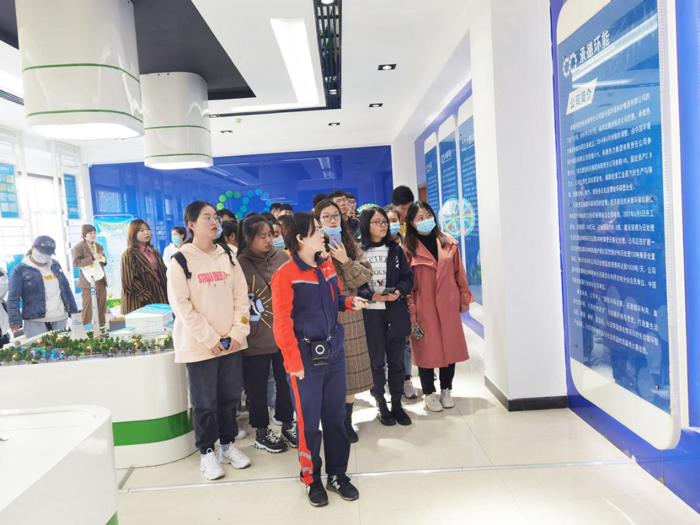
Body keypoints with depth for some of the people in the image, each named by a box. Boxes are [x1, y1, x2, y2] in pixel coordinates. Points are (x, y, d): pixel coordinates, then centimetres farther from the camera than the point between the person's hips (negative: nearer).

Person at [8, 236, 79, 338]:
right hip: (35, 322, -5)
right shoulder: (20, 270, -4)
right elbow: (13, 298, -8)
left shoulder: (55, 265, 11)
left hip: (61, 319, 5)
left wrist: (74, 311, 13)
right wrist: (15, 321, -17)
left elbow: (66, 288, 16)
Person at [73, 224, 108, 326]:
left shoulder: (99, 246, 14)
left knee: (101, 307, 8)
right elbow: (76, 263, -15)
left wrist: (104, 260, -2)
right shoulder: (78, 247, -5)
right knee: (88, 308, -1)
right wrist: (92, 258, -23)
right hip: (88, 281, -6)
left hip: (101, 280, 6)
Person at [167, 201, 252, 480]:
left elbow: (241, 295, 5)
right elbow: (181, 305, -12)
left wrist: (238, 331, -5)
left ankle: (228, 444, 30)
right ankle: (207, 452, 22)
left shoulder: (227, 256, 8)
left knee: (230, 397, 12)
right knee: (205, 402, 6)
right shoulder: (180, 261, -7)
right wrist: (210, 338, -15)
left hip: (232, 342, 4)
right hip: (199, 345, -4)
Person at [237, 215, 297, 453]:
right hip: (256, 338, -3)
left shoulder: (282, 257, 3)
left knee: (286, 382, 15)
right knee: (258, 387, 10)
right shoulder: (239, 264, -9)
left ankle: (288, 425, 33)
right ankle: (262, 432, 27)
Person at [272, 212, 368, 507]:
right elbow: (282, 323, -15)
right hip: (307, 356, -6)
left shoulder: (327, 267, 7)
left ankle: (338, 475, 30)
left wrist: (350, 302, -1)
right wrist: (294, 361, -16)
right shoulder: (285, 275, -14)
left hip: (334, 351, 6)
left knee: (336, 417, 14)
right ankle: (312, 479, 26)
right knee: (309, 421, 7)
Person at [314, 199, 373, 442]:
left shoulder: (350, 245, 10)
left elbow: (364, 276, 1)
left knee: (350, 369, 8)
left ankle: (347, 422, 24)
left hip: (349, 316, 4)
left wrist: (346, 261, -12)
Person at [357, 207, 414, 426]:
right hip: (370, 313, -3)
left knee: (396, 360, 9)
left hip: (396, 312, 3)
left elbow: (407, 277, 7)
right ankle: (381, 404, 21)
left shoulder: (395, 249, 10)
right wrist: (372, 295, -20)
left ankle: (397, 403, 23)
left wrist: (399, 292, -12)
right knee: (376, 361, 5)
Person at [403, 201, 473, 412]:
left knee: (450, 346, 10)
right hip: (423, 307, -3)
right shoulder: (409, 247, -5)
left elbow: (459, 272, 8)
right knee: (426, 349, 4)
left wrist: (464, 298, 8)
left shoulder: (448, 242, 4)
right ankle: (429, 394, 21)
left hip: (448, 304, 3)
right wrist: (410, 310, -9)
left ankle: (446, 391, 28)